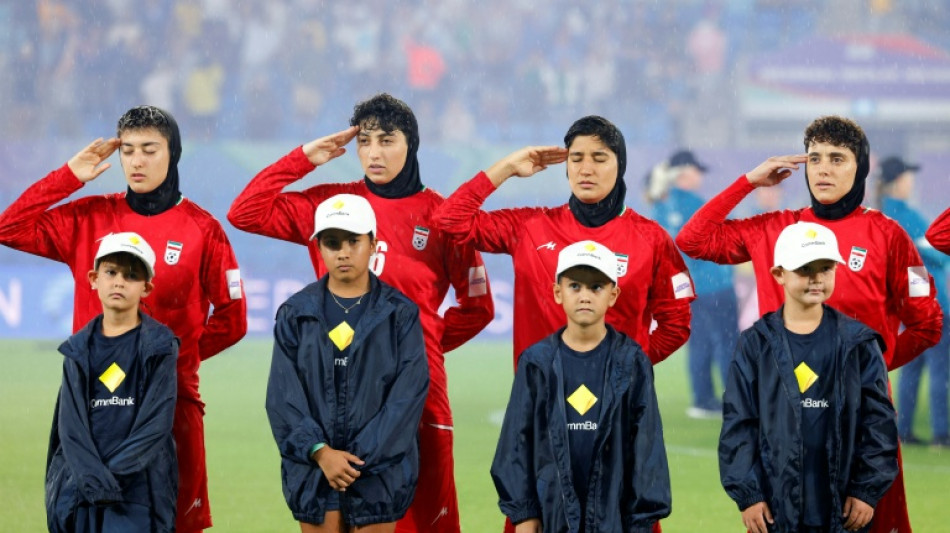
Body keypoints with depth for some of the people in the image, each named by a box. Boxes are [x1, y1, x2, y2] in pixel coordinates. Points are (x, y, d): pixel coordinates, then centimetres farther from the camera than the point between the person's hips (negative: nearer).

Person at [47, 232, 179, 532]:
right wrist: (95, 479, -13)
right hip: (79, 492, 3)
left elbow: (156, 423, -5)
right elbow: (71, 424, 2)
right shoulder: (79, 350, 10)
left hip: (138, 486, -3)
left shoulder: (159, 346, 2)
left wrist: (114, 473, -14)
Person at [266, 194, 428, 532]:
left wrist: (361, 458, -14)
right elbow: (283, 395, -1)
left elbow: (409, 393, -7)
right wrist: (320, 452, -14)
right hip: (313, 467, 1)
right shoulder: (296, 314, 4)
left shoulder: (399, 314, 0)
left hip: (379, 468, -1)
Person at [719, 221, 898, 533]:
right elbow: (737, 424, 0)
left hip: (843, 507, 1)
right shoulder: (755, 345, 1)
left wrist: (868, 490, -5)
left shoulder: (858, 343, 3)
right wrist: (746, 494, -6)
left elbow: (879, 419, 2)